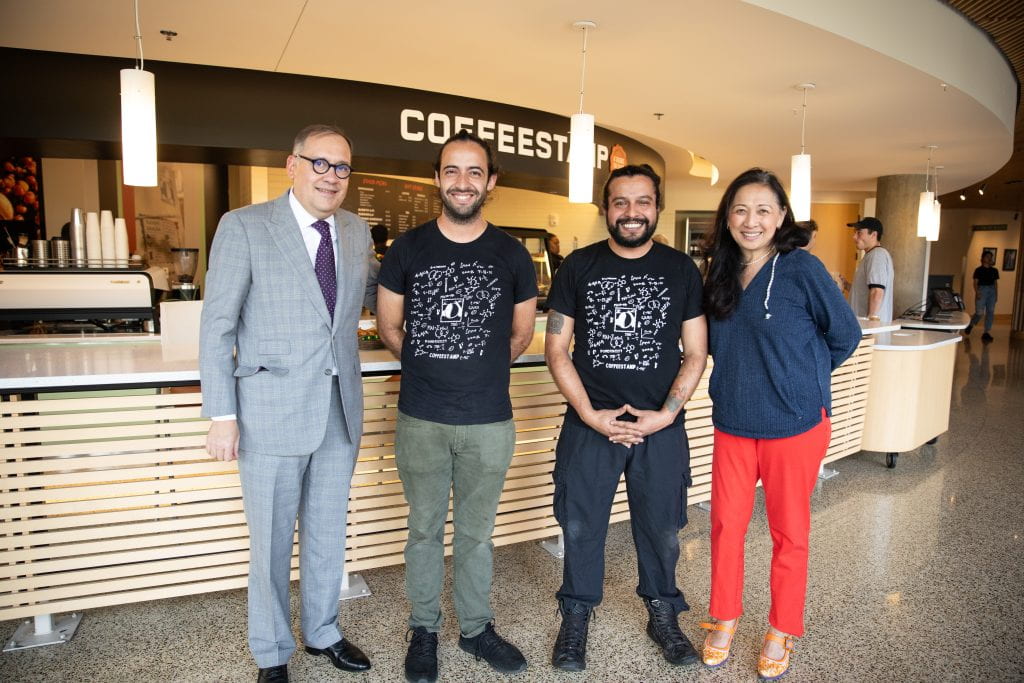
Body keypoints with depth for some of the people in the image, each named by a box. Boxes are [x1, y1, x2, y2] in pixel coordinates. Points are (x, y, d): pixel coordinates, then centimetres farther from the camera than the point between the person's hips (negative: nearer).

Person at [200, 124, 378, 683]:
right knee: (270, 541, 11)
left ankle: (322, 632, 41)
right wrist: (222, 415, -11)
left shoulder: (356, 232, 7)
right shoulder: (243, 227, -8)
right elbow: (217, 326, -8)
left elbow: (375, 295, 22)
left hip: (340, 410, 5)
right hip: (271, 412, -4)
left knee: (328, 533, 18)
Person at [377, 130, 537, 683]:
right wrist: (433, 367, 8)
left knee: (477, 531, 15)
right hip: (420, 420, 0)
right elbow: (389, 327, 8)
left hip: (489, 420, 1)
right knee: (425, 529, 14)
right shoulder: (407, 249, -1)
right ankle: (424, 628, 34)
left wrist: (479, 369, 9)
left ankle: (476, 628, 35)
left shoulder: (512, 255, 0)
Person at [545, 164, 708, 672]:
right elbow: (556, 348, -1)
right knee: (581, 526, 9)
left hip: (661, 426, 1)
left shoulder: (682, 270, 1)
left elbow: (695, 353, 2)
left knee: (661, 528, 13)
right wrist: (590, 415, -10)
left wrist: (666, 413, -11)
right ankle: (576, 619, 30)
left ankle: (663, 615, 36)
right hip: (589, 423, 0)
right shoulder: (578, 266, -1)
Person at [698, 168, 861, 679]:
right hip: (731, 424, 4)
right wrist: (746, 378, 8)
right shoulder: (719, 274, 3)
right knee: (726, 525, 12)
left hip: (794, 425, -4)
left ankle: (782, 633, 31)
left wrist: (799, 378, 3)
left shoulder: (801, 268, -12)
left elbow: (845, 335, -4)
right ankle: (724, 620, 32)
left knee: (789, 532, 12)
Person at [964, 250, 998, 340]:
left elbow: (995, 283, 15)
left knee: (990, 312, -1)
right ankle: (970, 325, 21)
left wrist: (996, 294, 10)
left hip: (992, 291, 5)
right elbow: (975, 282, -4)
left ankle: (986, 333, 3)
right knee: (979, 312, -8)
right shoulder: (978, 270, -1)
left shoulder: (994, 271, 12)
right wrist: (977, 292, -17)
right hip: (982, 290, -4)